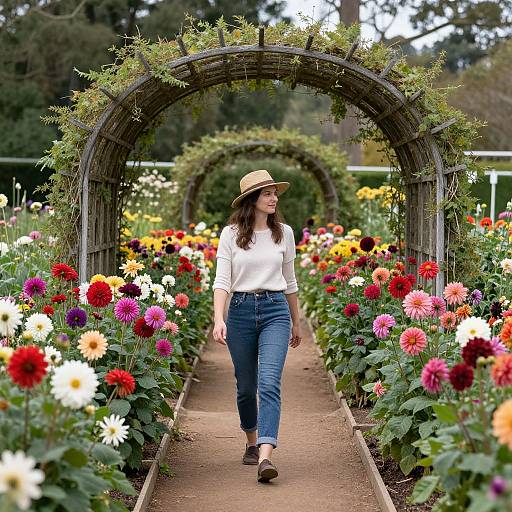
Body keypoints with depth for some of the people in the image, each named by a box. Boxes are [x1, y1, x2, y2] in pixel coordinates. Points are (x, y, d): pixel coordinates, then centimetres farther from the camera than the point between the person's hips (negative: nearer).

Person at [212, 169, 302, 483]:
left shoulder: (284, 233, 7)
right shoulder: (231, 234, 0)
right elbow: (222, 280, -6)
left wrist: (296, 323, 22)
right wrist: (219, 320, -19)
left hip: (275, 310, 0)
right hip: (240, 310, 0)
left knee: (269, 383, -17)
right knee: (246, 386, 11)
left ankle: (266, 457, -27)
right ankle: (252, 442, 35)